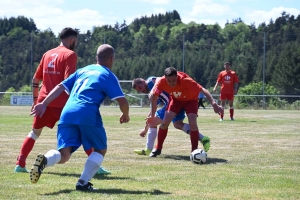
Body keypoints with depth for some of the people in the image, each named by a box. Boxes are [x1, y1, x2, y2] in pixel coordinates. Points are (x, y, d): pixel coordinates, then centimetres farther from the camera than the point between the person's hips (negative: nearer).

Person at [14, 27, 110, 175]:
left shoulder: (47, 54, 16)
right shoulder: (70, 54, -3)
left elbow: (35, 79, 19)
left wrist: (35, 99, 26)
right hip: (61, 102, -6)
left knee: (35, 132, 21)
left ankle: (20, 164, 13)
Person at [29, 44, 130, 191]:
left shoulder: (83, 70, 27)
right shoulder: (108, 75, 11)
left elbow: (61, 87, 20)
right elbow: (122, 101, 3)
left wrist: (44, 104, 19)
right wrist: (125, 115, 23)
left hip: (67, 114, 5)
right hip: (88, 114, -5)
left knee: (64, 155, 4)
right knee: (100, 150, 15)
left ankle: (44, 160, -30)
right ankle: (83, 183, -1)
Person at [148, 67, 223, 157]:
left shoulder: (186, 81, -39)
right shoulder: (161, 82, -30)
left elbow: (203, 90, -42)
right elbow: (153, 97, -15)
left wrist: (214, 104, -54)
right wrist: (152, 116, -13)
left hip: (190, 99, -2)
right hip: (176, 99, 3)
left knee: (192, 123, -22)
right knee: (165, 121, -12)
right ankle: (158, 149, 8)